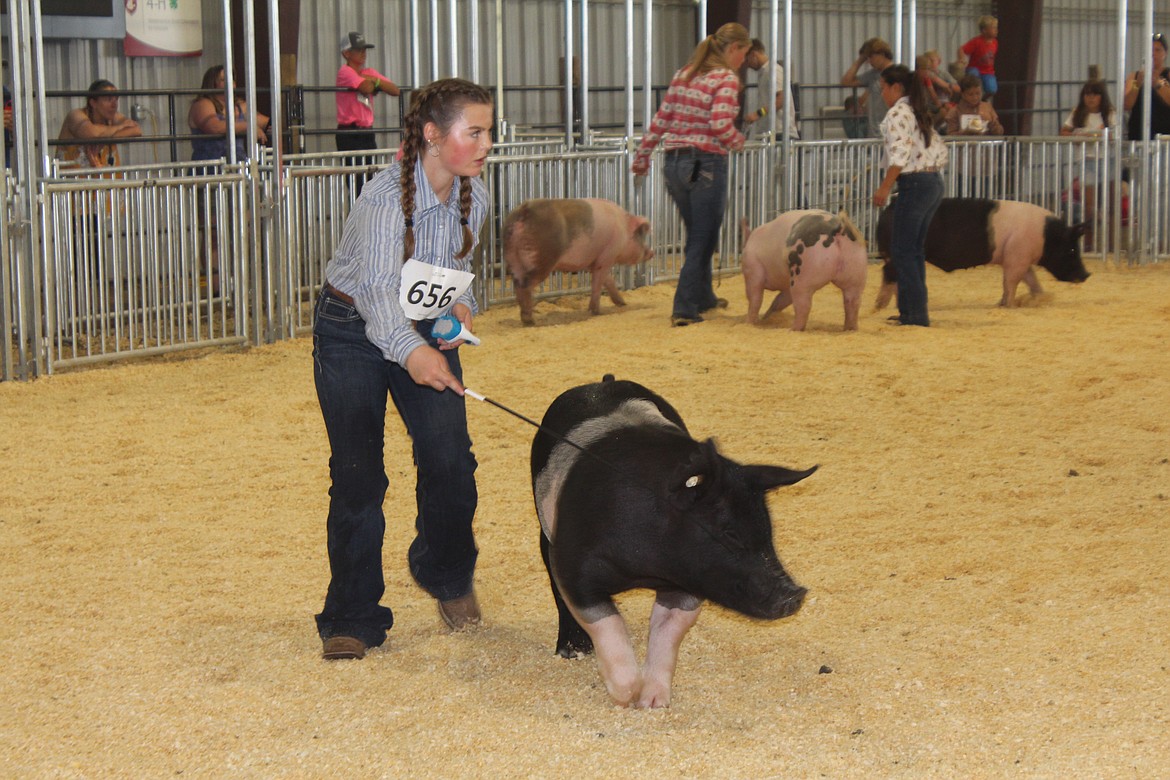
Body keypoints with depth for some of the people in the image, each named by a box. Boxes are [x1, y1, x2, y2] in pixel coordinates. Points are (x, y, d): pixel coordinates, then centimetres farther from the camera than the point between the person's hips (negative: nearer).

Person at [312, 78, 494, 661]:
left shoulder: (473, 198, -7)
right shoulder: (388, 196, -28)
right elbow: (378, 286, -40)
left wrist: (460, 306, -11)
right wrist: (410, 351, -58)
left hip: (425, 332, 5)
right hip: (352, 334, -5)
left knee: (449, 458, -12)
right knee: (357, 475, -6)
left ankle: (446, 574, 17)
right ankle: (352, 619, 7)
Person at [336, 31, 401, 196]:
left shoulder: (369, 73, 16)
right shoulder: (346, 71, -6)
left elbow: (395, 90, 7)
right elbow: (367, 88, -22)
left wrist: (375, 81, -7)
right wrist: (375, 82, 0)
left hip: (368, 132, 7)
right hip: (350, 134, -7)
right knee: (358, 182, -11)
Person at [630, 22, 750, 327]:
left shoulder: (683, 74, 11)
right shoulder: (726, 79, -9)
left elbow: (661, 119, 11)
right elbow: (720, 125, -21)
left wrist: (642, 155, 16)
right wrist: (738, 141, -2)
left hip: (675, 162, 7)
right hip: (706, 164, -7)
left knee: (698, 235, 23)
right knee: (703, 239, 2)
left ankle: (703, 297, 37)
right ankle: (684, 310, -1)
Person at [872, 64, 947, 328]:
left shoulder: (898, 113, -10)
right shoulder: (918, 113, 18)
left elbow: (901, 152, -21)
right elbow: (940, 150, 19)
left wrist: (885, 187, -19)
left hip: (914, 185, -9)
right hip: (935, 183, 9)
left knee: (902, 250, -5)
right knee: (914, 250, 15)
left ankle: (916, 314, -7)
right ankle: (911, 311, 19)